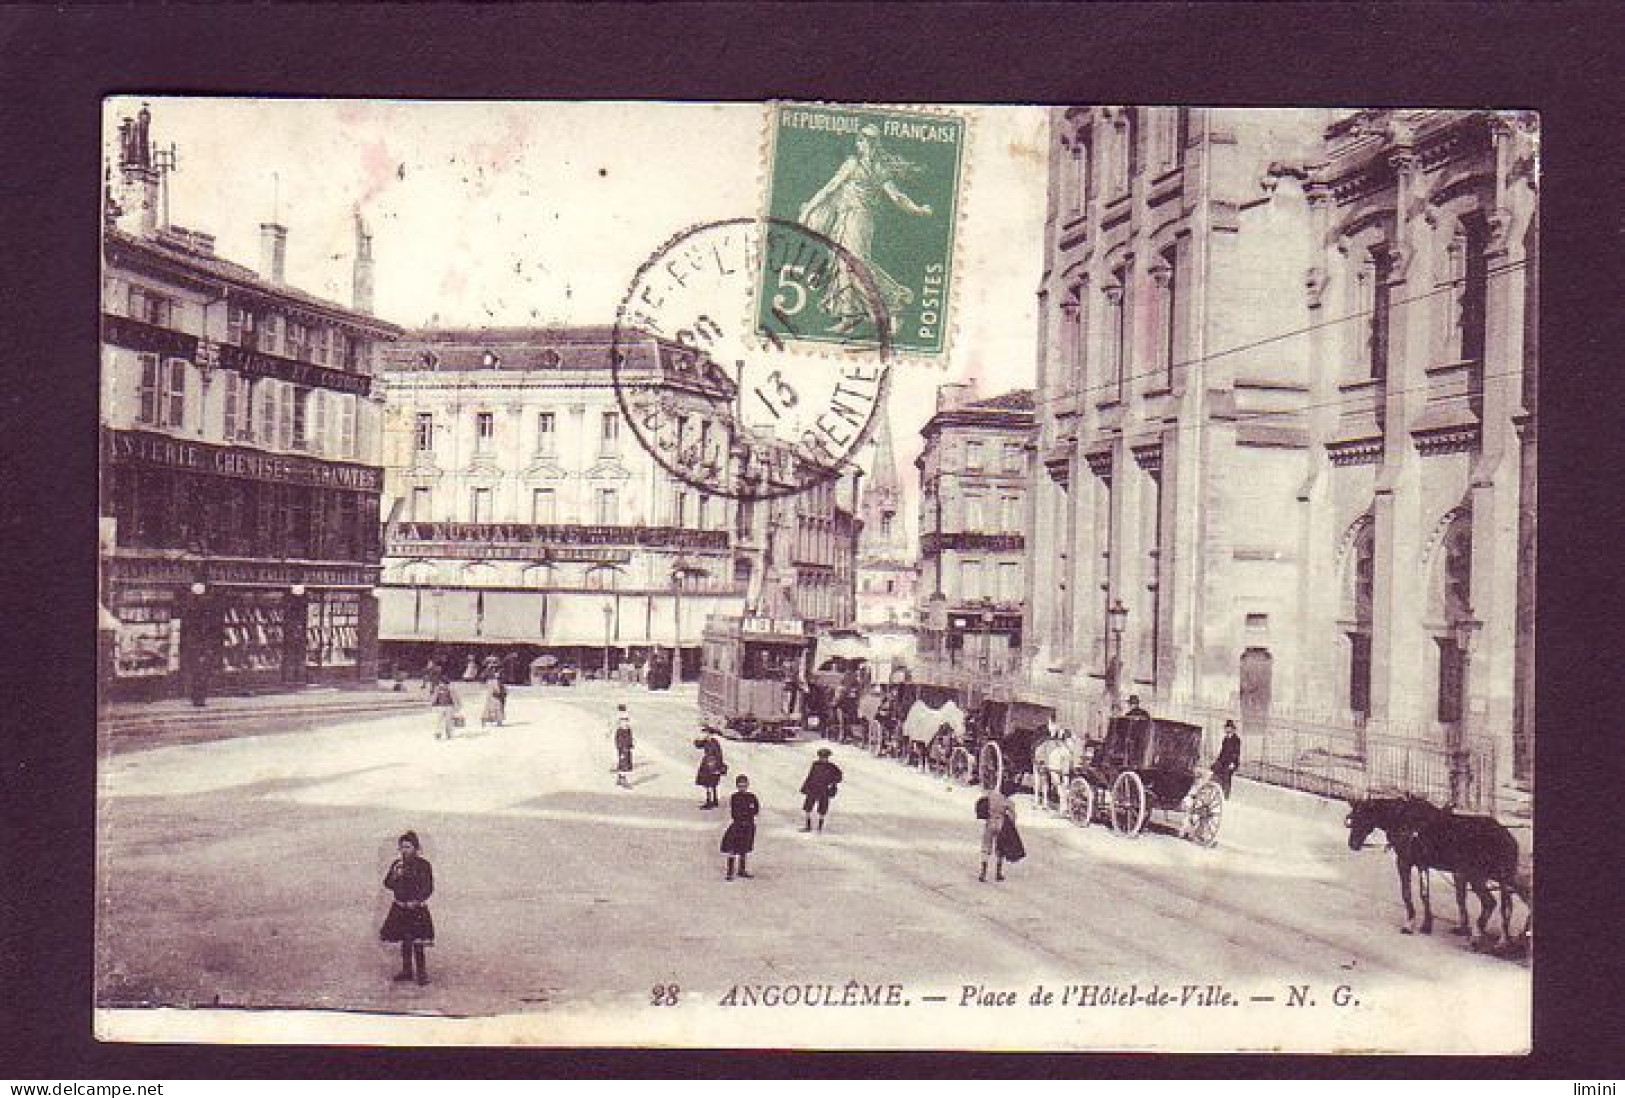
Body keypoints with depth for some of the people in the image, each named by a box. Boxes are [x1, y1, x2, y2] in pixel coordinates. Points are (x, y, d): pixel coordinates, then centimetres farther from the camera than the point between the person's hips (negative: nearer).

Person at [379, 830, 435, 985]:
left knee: (417, 942, -5)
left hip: (417, 909, -5)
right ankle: (406, 970, 23)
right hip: (400, 908, 5)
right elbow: (387, 884, 7)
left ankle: (422, 973, 1)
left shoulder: (423, 865, -7)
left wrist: (417, 901, -17)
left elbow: (428, 888, -7)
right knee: (404, 941, 13)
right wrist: (395, 875, -12)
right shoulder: (397, 864, 7)